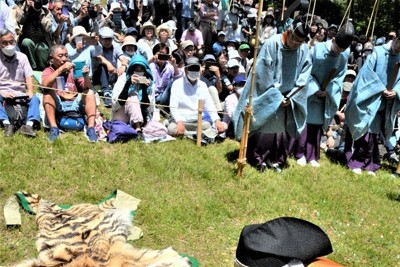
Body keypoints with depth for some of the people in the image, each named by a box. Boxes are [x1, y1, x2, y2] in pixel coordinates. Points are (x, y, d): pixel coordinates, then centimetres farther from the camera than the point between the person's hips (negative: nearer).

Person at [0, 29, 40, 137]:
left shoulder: (22, 57, 9)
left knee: (35, 99, -26)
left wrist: (30, 92, -15)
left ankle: (29, 125, -43)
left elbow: (29, 76, 4)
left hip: (21, 94, 2)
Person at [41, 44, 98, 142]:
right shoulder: (48, 71, 7)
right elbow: (45, 85, -18)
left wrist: (86, 76, -21)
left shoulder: (73, 70, 12)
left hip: (75, 105, 2)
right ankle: (53, 128, -35)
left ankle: (91, 128, -31)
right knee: (48, 92, -26)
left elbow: (87, 88, 0)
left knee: (90, 93, -19)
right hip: (57, 106, -2)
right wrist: (61, 69, -25)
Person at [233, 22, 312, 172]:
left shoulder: (304, 50, -5)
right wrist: (276, 96, -14)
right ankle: (258, 159, 14)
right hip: (267, 95, -3)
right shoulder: (272, 43, -16)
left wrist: (291, 97, -10)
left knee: (283, 130, 6)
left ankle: (277, 160, 19)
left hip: (287, 98, 4)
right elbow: (264, 73, -15)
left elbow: (303, 77, -1)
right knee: (263, 128, 1)